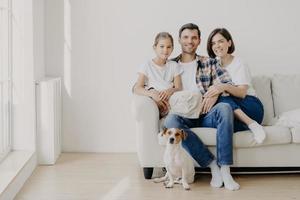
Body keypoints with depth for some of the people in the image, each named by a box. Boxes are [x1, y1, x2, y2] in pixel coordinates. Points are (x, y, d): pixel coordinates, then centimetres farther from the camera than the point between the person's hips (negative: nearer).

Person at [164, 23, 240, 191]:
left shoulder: (210, 63, 17)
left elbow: (229, 85, 7)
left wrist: (216, 92, -15)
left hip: (207, 114, 0)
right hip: (184, 117, 0)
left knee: (224, 107, -33)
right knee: (171, 120, -35)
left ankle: (225, 170, -34)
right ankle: (213, 164, -27)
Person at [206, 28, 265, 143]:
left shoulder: (239, 64, 0)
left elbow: (242, 93, -13)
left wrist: (225, 87, -33)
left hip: (249, 105, -2)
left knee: (221, 99, -33)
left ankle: (251, 123, -32)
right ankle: (250, 123, -34)